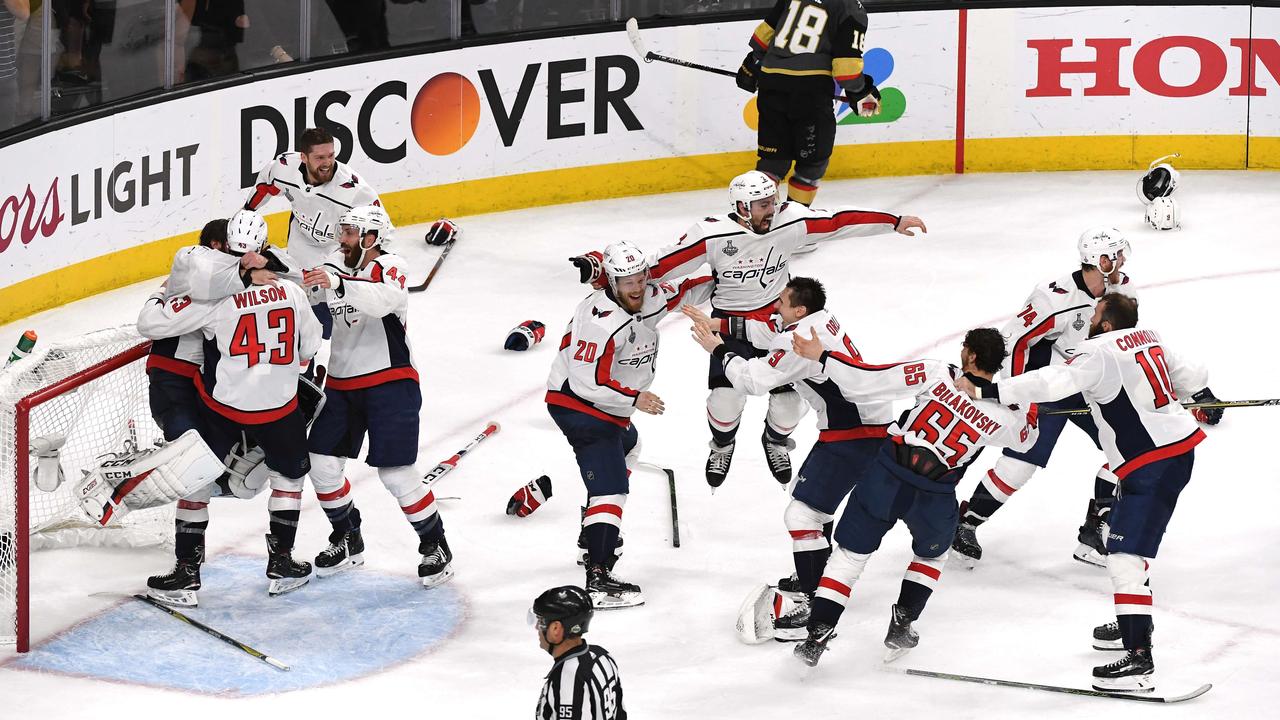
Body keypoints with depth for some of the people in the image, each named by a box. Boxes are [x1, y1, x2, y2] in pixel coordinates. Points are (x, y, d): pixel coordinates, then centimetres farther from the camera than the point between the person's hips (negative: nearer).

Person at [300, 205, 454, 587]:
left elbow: (383, 300, -36)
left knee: (395, 472, -11)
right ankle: (347, 540, 23)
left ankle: (435, 546, 7)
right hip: (341, 384, 7)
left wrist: (338, 283, -50)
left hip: (390, 382, -7)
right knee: (322, 464, 3)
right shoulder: (334, 268, 8)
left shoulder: (389, 268, -14)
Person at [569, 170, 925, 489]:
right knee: (726, 395, -16)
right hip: (731, 321, -3)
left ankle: (776, 441, 36)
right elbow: (663, 264, -23)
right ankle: (722, 445, 20)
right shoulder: (712, 234, -24)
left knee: (789, 396, 0)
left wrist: (894, 222, -10)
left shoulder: (790, 221, -15)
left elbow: (839, 222, -10)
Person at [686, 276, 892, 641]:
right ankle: (814, 577, 43)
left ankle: (814, 608, -15)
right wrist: (718, 325, 14)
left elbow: (753, 379, -17)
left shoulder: (801, 340, -22)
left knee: (802, 512, -13)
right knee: (809, 496, 27)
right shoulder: (820, 320, 6)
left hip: (856, 436, -11)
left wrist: (718, 349, -3)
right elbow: (766, 331, 19)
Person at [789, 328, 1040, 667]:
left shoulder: (937, 374, -10)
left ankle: (818, 633, 7)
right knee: (932, 555, 32)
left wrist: (821, 355, -9)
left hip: (886, 476, -1)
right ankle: (901, 625, 25)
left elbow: (870, 380, -15)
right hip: (934, 498, 1)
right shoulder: (1001, 416, -4)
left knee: (850, 554, 14)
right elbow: (1026, 436, 21)